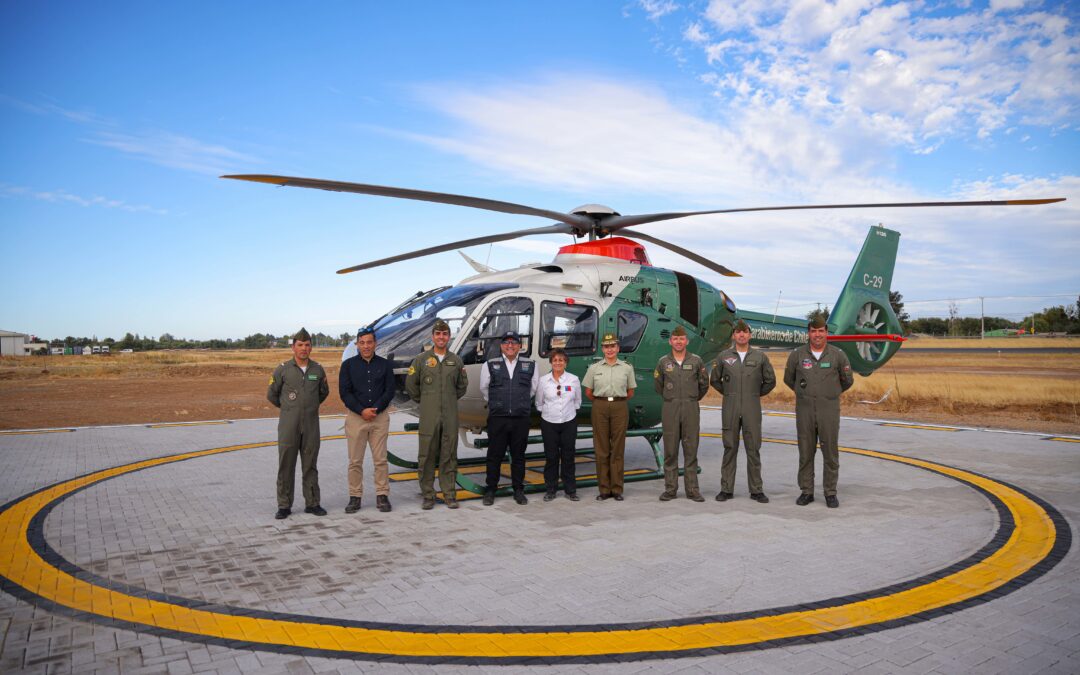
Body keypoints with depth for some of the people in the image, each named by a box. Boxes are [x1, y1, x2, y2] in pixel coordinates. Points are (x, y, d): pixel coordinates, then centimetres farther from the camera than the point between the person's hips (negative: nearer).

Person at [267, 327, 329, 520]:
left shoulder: (318, 370, 4)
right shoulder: (283, 370, -3)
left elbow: (324, 392, 20)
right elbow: (272, 395, 7)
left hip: (311, 424, 2)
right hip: (288, 424, -2)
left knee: (310, 465, 8)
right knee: (286, 465, 2)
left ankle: (312, 503, 16)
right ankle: (284, 506, 10)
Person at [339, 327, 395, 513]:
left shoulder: (385, 365, 7)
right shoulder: (348, 365, 5)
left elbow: (389, 391, 2)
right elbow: (344, 393, -1)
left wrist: (375, 409, -11)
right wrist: (362, 411, -12)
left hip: (380, 417, 0)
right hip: (355, 417, 0)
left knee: (380, 459, 2)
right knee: (355, 461, 3)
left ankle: (382, 495, 10)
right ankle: (355, 497, 11)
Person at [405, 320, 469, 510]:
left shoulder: (456, 360, 8)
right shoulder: (421, 360, 2)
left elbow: (462, 385, 19)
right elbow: (410, 384, 9)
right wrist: (424, 401, 9)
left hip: (450, 416, 2)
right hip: (428, 416, -2)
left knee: (449, 456, 6)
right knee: (427, 456, 1)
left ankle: (450, 495, 13)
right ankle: (428, 496, 10)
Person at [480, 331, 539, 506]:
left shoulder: (530, 365, 7)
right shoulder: (490, 365, 4)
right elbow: (484, 389, 15)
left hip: (521, 419, 1)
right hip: (497, 418, -1)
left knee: (519, 456, 8)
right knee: (494, 455, 3)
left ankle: (518, 490, 18)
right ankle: (490, 490, 13)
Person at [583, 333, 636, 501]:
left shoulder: (627, 368, 5)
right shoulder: (594, 368, 4)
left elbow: (630, 393, 12)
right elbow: (588, 392, 10)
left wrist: (617, 401, 9)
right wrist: (601, 403, 11)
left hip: (619, 408, 0)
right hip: (599, 409, 0)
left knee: (618, 449, 2)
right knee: (601, 449, 2)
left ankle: (617, 490, 10)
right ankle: (604, 489, 10)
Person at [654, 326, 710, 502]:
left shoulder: (696, 361, 2)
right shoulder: (663, 362, 3)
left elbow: (704, 384, 12)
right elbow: (658, 385, 14)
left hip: (691, 409, 0)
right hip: (670, 409, 0)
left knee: (691, 451, 3)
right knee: (670, 451, 3)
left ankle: (692, 489, 9)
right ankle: (670, 489, 10)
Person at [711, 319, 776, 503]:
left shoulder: (760, 356, 3)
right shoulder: (724, 356, 4)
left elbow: (770, 381, 11)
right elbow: (714, 380, 14)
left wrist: (756, 394, 9)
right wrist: (728, 393, 10)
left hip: (752, 409, 0)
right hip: (730, 410, 0)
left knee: (753, 450, 3)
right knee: (729, 449, 5)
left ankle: (756, 490, 12)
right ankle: (726, 489, 12)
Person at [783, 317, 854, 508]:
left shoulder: (838, 355, -2)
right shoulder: (797, 355, 0)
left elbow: (848, 380, 12)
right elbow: (788, 378, 16)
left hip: (829, 410, -1)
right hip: (804, 410, 1)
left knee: (830, 453, 3)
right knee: (805, 453, 6)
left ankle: (830, 493, 13)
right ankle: (806, 492, 16)